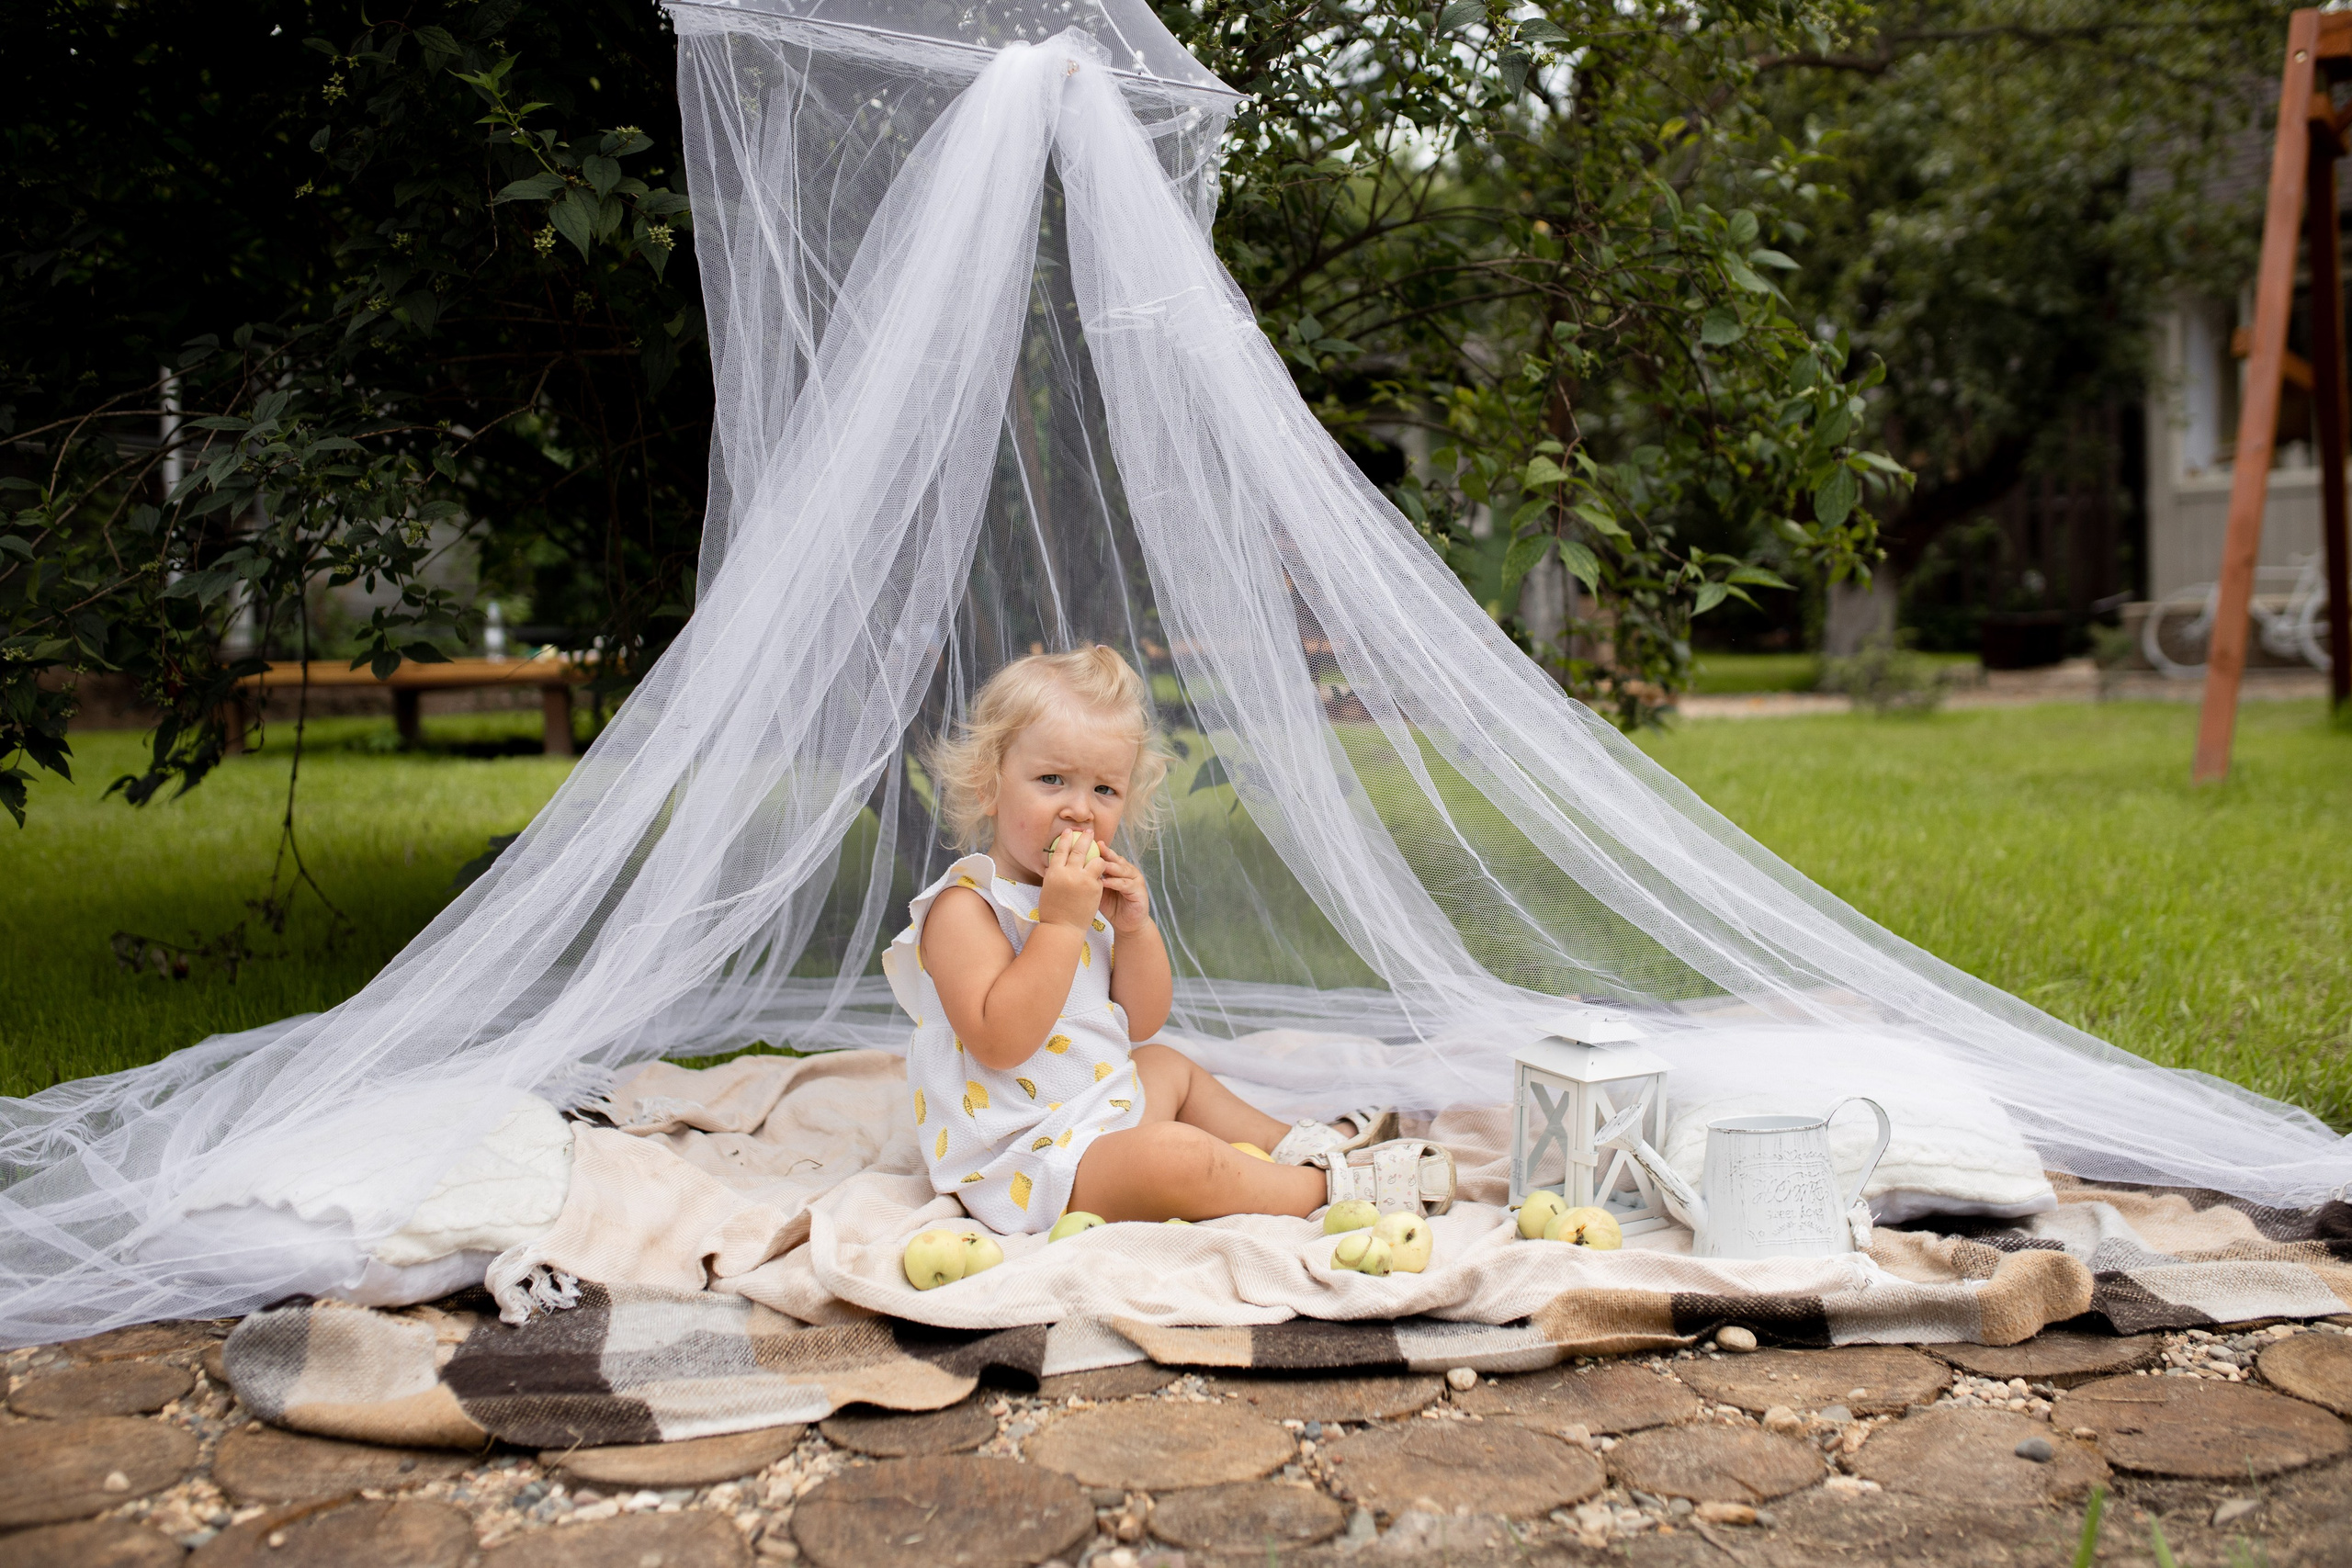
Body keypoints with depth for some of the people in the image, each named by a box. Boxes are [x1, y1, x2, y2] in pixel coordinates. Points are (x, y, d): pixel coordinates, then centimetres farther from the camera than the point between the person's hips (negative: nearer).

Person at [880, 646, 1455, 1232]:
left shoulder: (1086, 896, 10)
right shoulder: (964, 908, -18)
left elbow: (1141, 1024, 10)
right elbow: (999, 1042, -30)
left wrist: (1136, 928, -8)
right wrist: (1061, 923, -31)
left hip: (1100, 1113, 10)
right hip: (1027, 1160, -10)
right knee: (1173, 1154, -29)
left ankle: (1290, 1144, 50)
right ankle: (1331, 1184, -9)